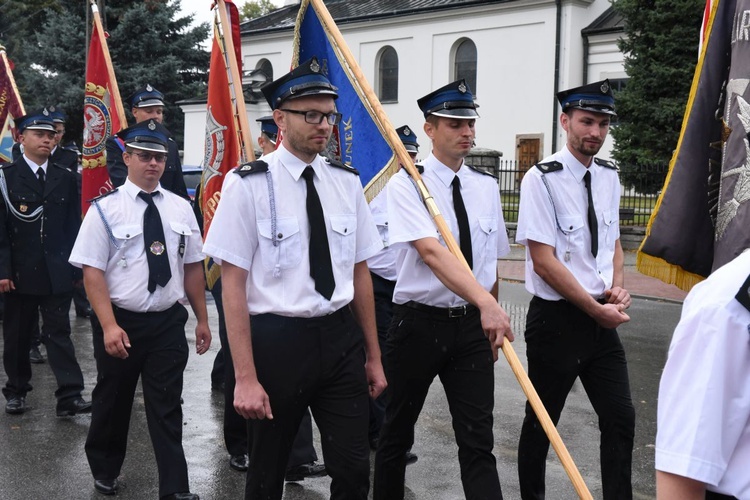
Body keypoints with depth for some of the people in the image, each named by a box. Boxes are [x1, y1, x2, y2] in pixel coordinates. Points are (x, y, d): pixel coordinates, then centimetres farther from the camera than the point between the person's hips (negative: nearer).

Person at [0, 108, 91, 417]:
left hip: (57, 273, 1)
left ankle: (69, 396, -3)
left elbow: (73, 226, 8)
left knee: (59, 332, 0)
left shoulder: (65, 179, 8)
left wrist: (74, 267, 2)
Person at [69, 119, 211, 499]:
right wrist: (109, 326, -19)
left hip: (169, 322, 2)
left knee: (167, 408, 6)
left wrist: (202, 320, 6)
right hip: (121, 322, -1)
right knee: (113, 402, 16)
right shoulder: (105, 209, -7)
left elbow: (192, 267, 7)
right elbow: (92, 271, -11)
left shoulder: (181, 208, 3)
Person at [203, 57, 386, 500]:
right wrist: (246, 377, -15)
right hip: (277, 341, -3)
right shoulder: (249, 184, -10)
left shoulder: (347, 182, 4)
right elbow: (234, 284, -11)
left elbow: (360, 272, 9)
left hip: (341, 339, 4)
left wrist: (373, 356, 12)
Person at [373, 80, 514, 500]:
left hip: (475, 325, 3)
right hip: (420, 322, -3)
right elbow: (431, 252, -26)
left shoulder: (486, 187, 6)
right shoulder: (407, 185, -10)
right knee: (398, 432, 13)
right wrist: (485, 302, -38)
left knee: (478, 442, 1)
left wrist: (493, 323, 14)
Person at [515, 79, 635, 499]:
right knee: (542, 420, 10)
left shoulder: (609, 176, 7)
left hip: (603, 318, 6)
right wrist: (596, 309, -15)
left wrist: (617, 288, -1)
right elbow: (544, 262, -18)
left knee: (621, 417, 8)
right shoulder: (542, 179, -14)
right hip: (557, 318, -6)